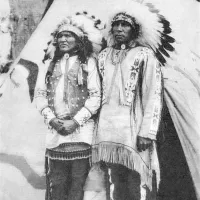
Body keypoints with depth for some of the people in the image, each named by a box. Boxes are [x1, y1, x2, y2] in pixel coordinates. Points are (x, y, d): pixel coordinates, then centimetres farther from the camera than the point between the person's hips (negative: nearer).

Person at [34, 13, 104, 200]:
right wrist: (51, 118, -5)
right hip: (55, 130, 3)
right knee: (56, 182, 4)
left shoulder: (88, 62, 5)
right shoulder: (49, 63, 15)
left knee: (77, 181, 1)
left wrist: (76, 121, -10)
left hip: (81, 130, -2)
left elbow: (95, 96, -2)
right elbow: (39, 93, 10)